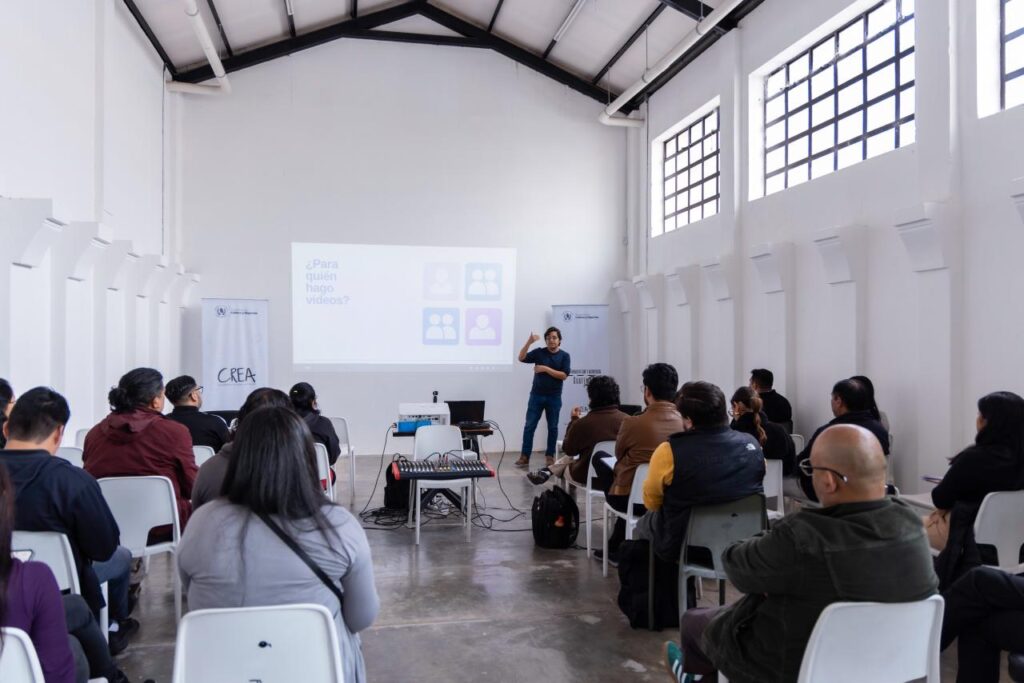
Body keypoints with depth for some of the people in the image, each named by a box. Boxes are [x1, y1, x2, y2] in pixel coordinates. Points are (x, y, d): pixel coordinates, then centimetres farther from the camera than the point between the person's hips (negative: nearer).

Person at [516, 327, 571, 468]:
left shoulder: (564, 356, 1)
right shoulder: (539, 352, 4)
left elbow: (564, 375, -9)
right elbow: (521, 358, -6)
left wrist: (546, 369, -15)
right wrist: (529, 342, -18)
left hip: (554, 397, 0)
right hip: (536, 395, 1)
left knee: (552, 427, 6)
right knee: (529, 426, -2)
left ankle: (549, 456, 16)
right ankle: (525, 457, 0)